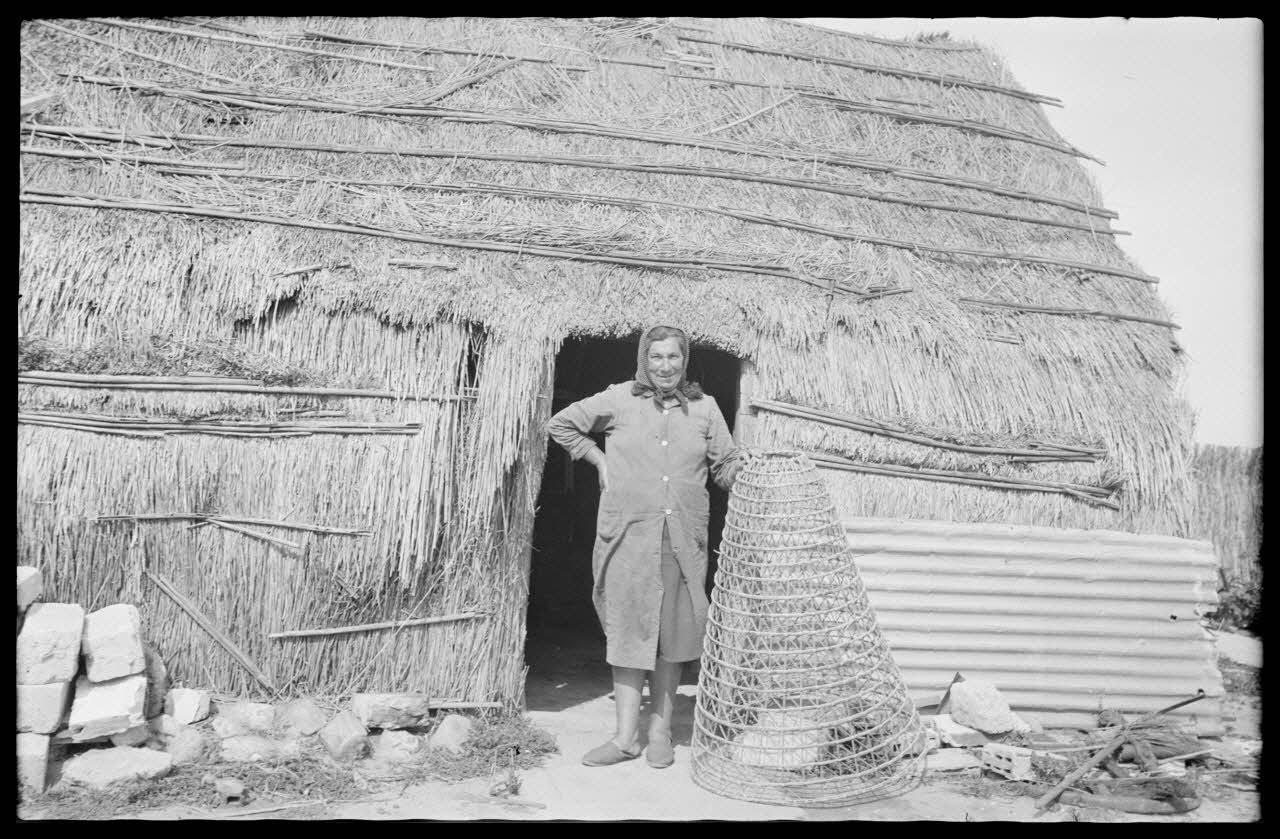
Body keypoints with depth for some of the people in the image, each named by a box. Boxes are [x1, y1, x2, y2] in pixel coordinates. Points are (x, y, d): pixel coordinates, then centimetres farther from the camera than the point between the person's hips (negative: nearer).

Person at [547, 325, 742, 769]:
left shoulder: (704, 407, 7)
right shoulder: (620, 400, 3)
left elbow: (727, 466, 14)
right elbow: (560, 425, 13)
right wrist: (600, 459, 6)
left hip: (683, 538, 1)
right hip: (628, 533, -1)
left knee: (673, 632, 6)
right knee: (628, 629, 1)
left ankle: (661, 731, 19)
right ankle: (626, 736, 8)